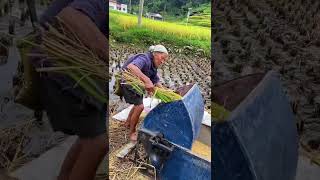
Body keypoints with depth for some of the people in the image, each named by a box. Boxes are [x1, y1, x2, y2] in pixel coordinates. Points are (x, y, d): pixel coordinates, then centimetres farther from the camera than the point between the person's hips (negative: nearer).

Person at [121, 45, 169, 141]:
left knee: (138, 104, 20)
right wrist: (147, 80, -57)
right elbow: (131, 67, -49)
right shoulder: (144, 58, -29)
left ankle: (128, 122, 42)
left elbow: (156, 81, -1)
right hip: (128, 83, -10)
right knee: (139, 106, -13)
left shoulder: (153, 66, 0)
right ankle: (132, 132, 4)